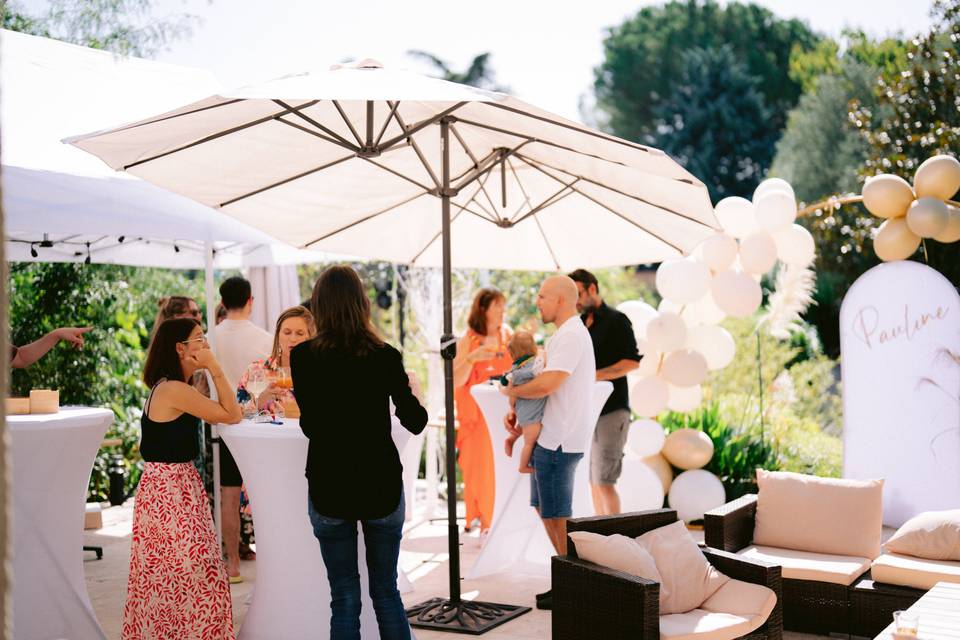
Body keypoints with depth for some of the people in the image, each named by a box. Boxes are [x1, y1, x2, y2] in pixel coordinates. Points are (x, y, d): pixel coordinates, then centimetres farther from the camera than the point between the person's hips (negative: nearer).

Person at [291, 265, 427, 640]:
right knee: (387, 592, 14)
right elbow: (415, 423, -1)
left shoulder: (302, 357, -7)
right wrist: (414, 391, 18)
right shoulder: (385, 357, -7)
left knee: (344, 598, 8)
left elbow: (310, 425, 0)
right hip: (382, 486, 1)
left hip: (328, 486, 0)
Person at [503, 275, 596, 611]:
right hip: (549, 438, 11)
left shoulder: (571, 336, -17)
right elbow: (546, 384, 20)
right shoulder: (564, 334, 17)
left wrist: (512, 391, -8)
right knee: (544, 508, 18)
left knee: (557, 515, -1)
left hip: (559, 441, -11)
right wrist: (516, 413, 8)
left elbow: (546, 384, -26)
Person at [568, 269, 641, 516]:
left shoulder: (616, 320, -4)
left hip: (611, 410, -7)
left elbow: (632, 362, -12)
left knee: (604, 481, -10)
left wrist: (594, 375, -19)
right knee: (593, 480, 9)